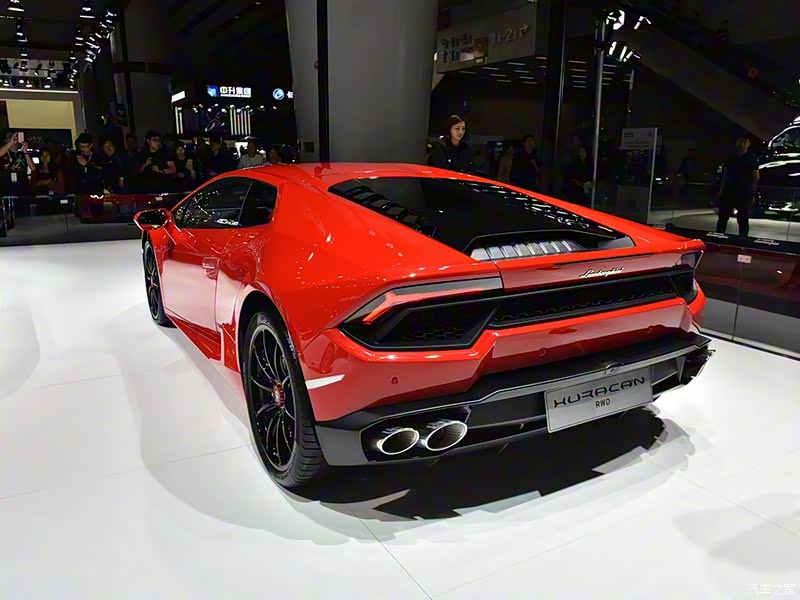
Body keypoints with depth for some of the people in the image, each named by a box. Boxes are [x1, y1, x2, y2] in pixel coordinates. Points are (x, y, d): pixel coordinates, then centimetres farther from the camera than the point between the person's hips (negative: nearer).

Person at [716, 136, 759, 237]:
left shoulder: (752, 159, -2)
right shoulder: (731, 158, 10)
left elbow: (756, 177, -3)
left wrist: (751, 191, -11)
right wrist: (721, 190, 9)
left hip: (744, 194, -4)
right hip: (729, 192, 4)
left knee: (743, 220, 2)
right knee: (722, 218, 7)